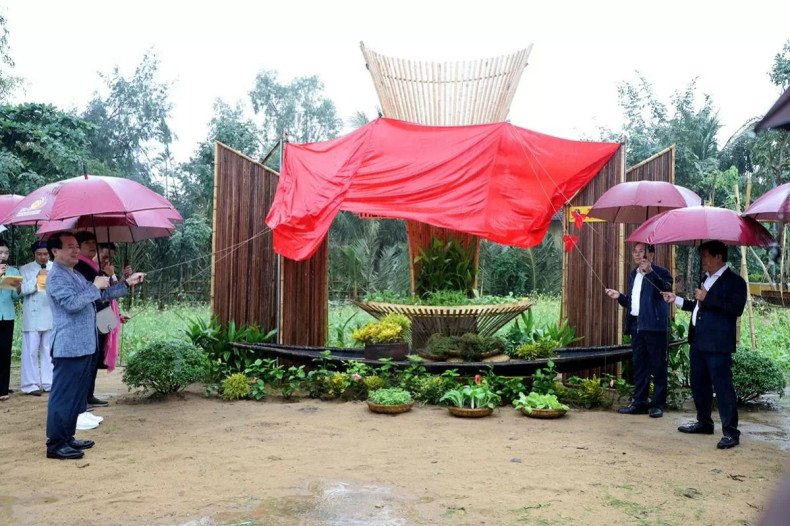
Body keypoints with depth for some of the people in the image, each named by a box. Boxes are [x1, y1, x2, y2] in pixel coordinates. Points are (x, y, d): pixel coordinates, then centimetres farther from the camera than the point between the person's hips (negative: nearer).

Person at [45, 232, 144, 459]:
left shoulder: (77, 275, 19)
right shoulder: (56, 276, -13)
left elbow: (103, 294, 22)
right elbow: (72, 303, -25)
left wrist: (127, 283, 14)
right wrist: (95, 286, -17)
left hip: (83, 346, 10)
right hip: (69, 347, -10)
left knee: (77, 395, 15)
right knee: (63, 395, -6)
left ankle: (67, 437, 24)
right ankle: (55, 444, 1)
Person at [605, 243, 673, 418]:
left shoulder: (660, 272, -4)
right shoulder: (633, 275, 18)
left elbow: (666, 289, -25)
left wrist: (650, 272, -36)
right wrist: (619, 297, 6)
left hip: (654, 325, -7)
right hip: (636, 325, 7)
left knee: (658, 366, 1)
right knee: (639, 366, 11)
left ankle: (658, 404, 8)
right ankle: (639, 402, 18)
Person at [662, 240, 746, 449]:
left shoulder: (734, 281, -8)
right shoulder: (707, 279, 18)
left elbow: (736, 308, -22)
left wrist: (706, 299, -20)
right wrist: (677, 299, 21)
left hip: (717, 343, -9)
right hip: (698, 340, 9)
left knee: (722, 385, -7)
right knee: (698, 383, 15)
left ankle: (730, 432, 0)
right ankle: (704, 422, 28)